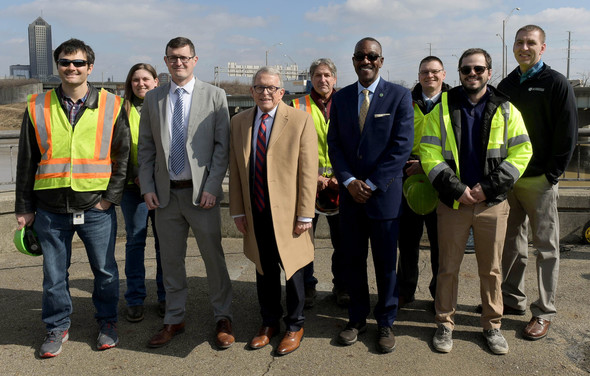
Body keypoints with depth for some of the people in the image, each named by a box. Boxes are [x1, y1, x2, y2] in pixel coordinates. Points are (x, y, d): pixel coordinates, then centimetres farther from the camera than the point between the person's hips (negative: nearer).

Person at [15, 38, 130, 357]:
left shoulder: (111, 107, 1)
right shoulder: (38, 107, 5)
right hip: (50, 208, 1)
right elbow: (26, 162, 8)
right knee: (54, 274, 11)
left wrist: (111, 197, -5)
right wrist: (24, 208, 7)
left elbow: (123, 156, 3)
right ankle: (57, 326, 30)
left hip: (96, 207, -1)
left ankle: (107, 321, 30)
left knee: (105, 270, 9)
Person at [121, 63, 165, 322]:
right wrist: (135, 174, -11)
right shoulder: (123, 110, 4)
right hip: (133, 185, 0)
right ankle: (135, 299, 18)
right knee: (135, 242, 6)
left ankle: (165, 296, 19)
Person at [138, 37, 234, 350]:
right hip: (165, 193, 3)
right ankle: (174, 320, 26)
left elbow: (222, 146, -3)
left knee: (213, 256, 4)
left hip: (201, 192, -3)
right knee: (171, 259, 11)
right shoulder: (153, 98, 9)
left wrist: (212, 187, -11)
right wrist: (147, 188, 1)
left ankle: (222, 318, 20)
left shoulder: (214, 96, 0)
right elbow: (145, 148, 10)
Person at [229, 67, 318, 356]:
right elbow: (235, 170, 8)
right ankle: (269, 323, 36)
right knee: (264, 270, 16)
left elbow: (308, 171, -9)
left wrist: (305, 215, -12)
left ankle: (295, 327, 30)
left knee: (292, 269, 9)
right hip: (255, 213, 4)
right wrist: (237, 210, 5)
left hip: (287, 213, -3)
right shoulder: (239, 122, 6)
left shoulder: (300, 120, -6)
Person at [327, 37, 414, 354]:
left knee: (385, 262, 7)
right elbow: (334, 143, 6)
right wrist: (349, 182, -8)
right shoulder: (340, 98, 9)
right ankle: (357, 318, 27)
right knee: (352, 259, 10)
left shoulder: (399, 96, -2)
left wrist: (371, 184, -13)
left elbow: (402, 145, -9)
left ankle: (385, 323, 23)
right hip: (350, 193, 3)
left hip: (384, 193, -3)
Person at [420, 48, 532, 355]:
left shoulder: (506, 110, 5)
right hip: (453, 203, 0)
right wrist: (456, 189, -12)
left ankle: (492, 325, 27)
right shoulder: (442, 108, 3)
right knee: (448, 267, 7)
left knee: (491, 269, 11)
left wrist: (489, 187, -11)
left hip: (492, 203, 1)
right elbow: (429, 154, -3)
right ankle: (445, 324, 23)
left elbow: (521, 153, 0)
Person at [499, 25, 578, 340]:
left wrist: (552, 173, -12)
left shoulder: (556, 83, -5)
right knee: (512, 243, 13)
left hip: (539, 179, -5)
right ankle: (513, 299, 26)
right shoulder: (506, 86, 11)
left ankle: (544, 313, 12)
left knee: (546, 247, 4)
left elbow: (567, 133, -8)